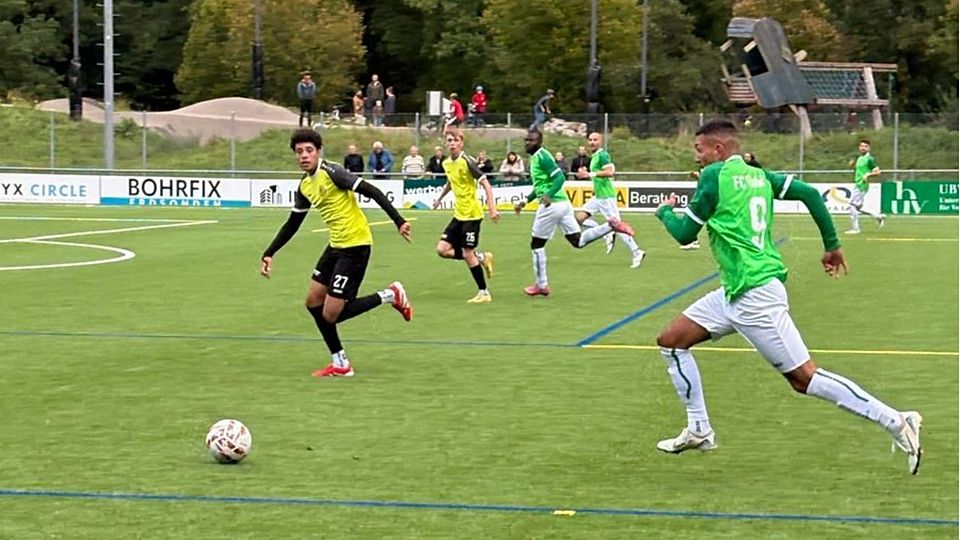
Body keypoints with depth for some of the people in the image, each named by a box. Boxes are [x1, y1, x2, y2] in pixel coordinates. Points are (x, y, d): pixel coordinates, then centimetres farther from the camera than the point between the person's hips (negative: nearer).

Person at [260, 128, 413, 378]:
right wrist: (269, 254, 15)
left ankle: (390, 295, 6)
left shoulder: (330, 172, -16)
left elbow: (371, 191, -18)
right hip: (336, 245, 9)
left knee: (330, 314, -9)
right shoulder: (304, 186, 10)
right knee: (313, 301, 10)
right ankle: (340, 364, 19)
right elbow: (292, 225, 21)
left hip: (356, 245, -9)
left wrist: (399, 221, -24)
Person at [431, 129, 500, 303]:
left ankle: (484, 293, 6)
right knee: (442, 249, 1)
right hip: (458, 215, 8)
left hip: (472, 215, -8)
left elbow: (485, 184, -17)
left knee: (467, 253, -6)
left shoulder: (467, 161, -16)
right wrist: (440, 198, 33)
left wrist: (492, 209, -24)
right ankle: (481, 257, 17)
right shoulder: (447, 163, 7)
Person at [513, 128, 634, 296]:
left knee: (537, 244, 3)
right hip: (562, 203, 10)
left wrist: (548, 196, -37)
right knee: (578, 241, 10)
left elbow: (559, 177, -23)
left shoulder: (542, 157, -13)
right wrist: (525, 201, 27)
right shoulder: (535, 157, 17)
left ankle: (541, 285, 10)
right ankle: (611, 226, 1)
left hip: (552, 205, -10)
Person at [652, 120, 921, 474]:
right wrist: (832, 245, 14)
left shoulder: (715, 176, -10)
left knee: (804, 378, -7)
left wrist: (666, 212, 16)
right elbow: (809, 193, 7)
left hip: (755, 294, -10)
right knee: (671, 341, 13)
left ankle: (897, 423, -7)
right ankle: (699, 431, 18)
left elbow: (685, 234, -6)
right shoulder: (758, 175, 11)